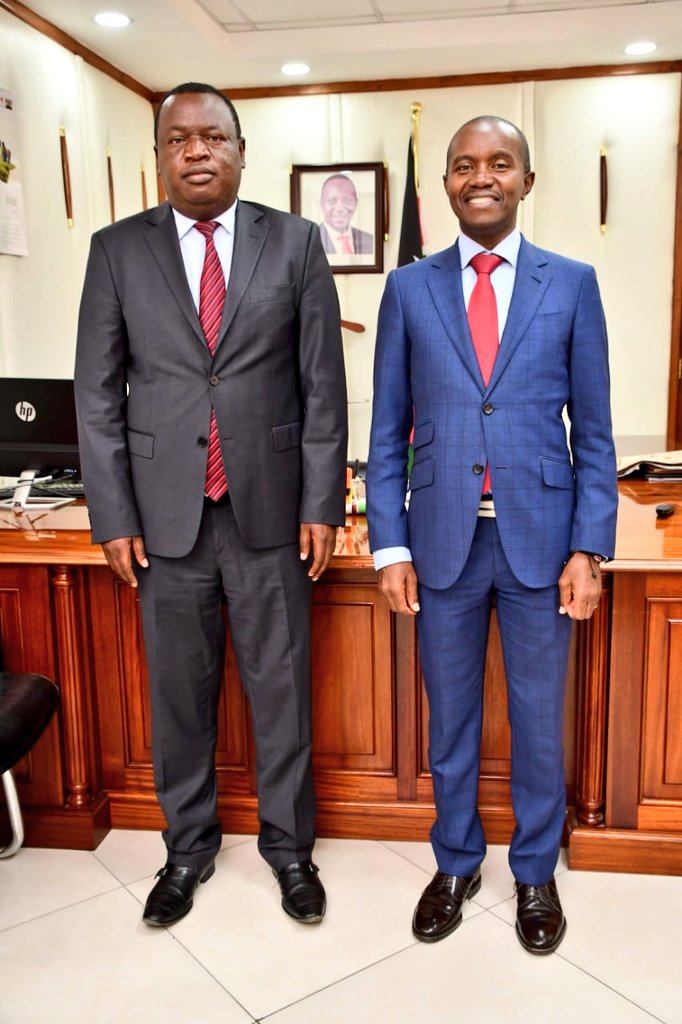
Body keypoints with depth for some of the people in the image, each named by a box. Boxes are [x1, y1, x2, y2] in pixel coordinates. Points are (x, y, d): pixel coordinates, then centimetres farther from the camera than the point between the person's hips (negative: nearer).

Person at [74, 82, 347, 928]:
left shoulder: (295, 243, 3)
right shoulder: (118, 249, 4)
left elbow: (323, 382, 1)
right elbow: (98, 393, 3)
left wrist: (321, 504, -4)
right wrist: (114, 516, -2)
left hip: (270, 507, 0)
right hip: (166, 515, 1)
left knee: (281, 686, 10)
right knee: (178, 692, 12)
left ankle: (286, 841, 32)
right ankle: (189, 845, 34)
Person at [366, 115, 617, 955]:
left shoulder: (571, 284, 3)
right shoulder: (410, 288, 4)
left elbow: (594, 430, 2)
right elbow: (387, 429, 3)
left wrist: (589, 548, -5)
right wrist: (390, 545, -3)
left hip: (540, 538, 0)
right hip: (444, 539, 1)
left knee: (538, 719, 13)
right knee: (450, 720, 15)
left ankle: (535, 873, 36)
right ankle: (455, 864, 37)